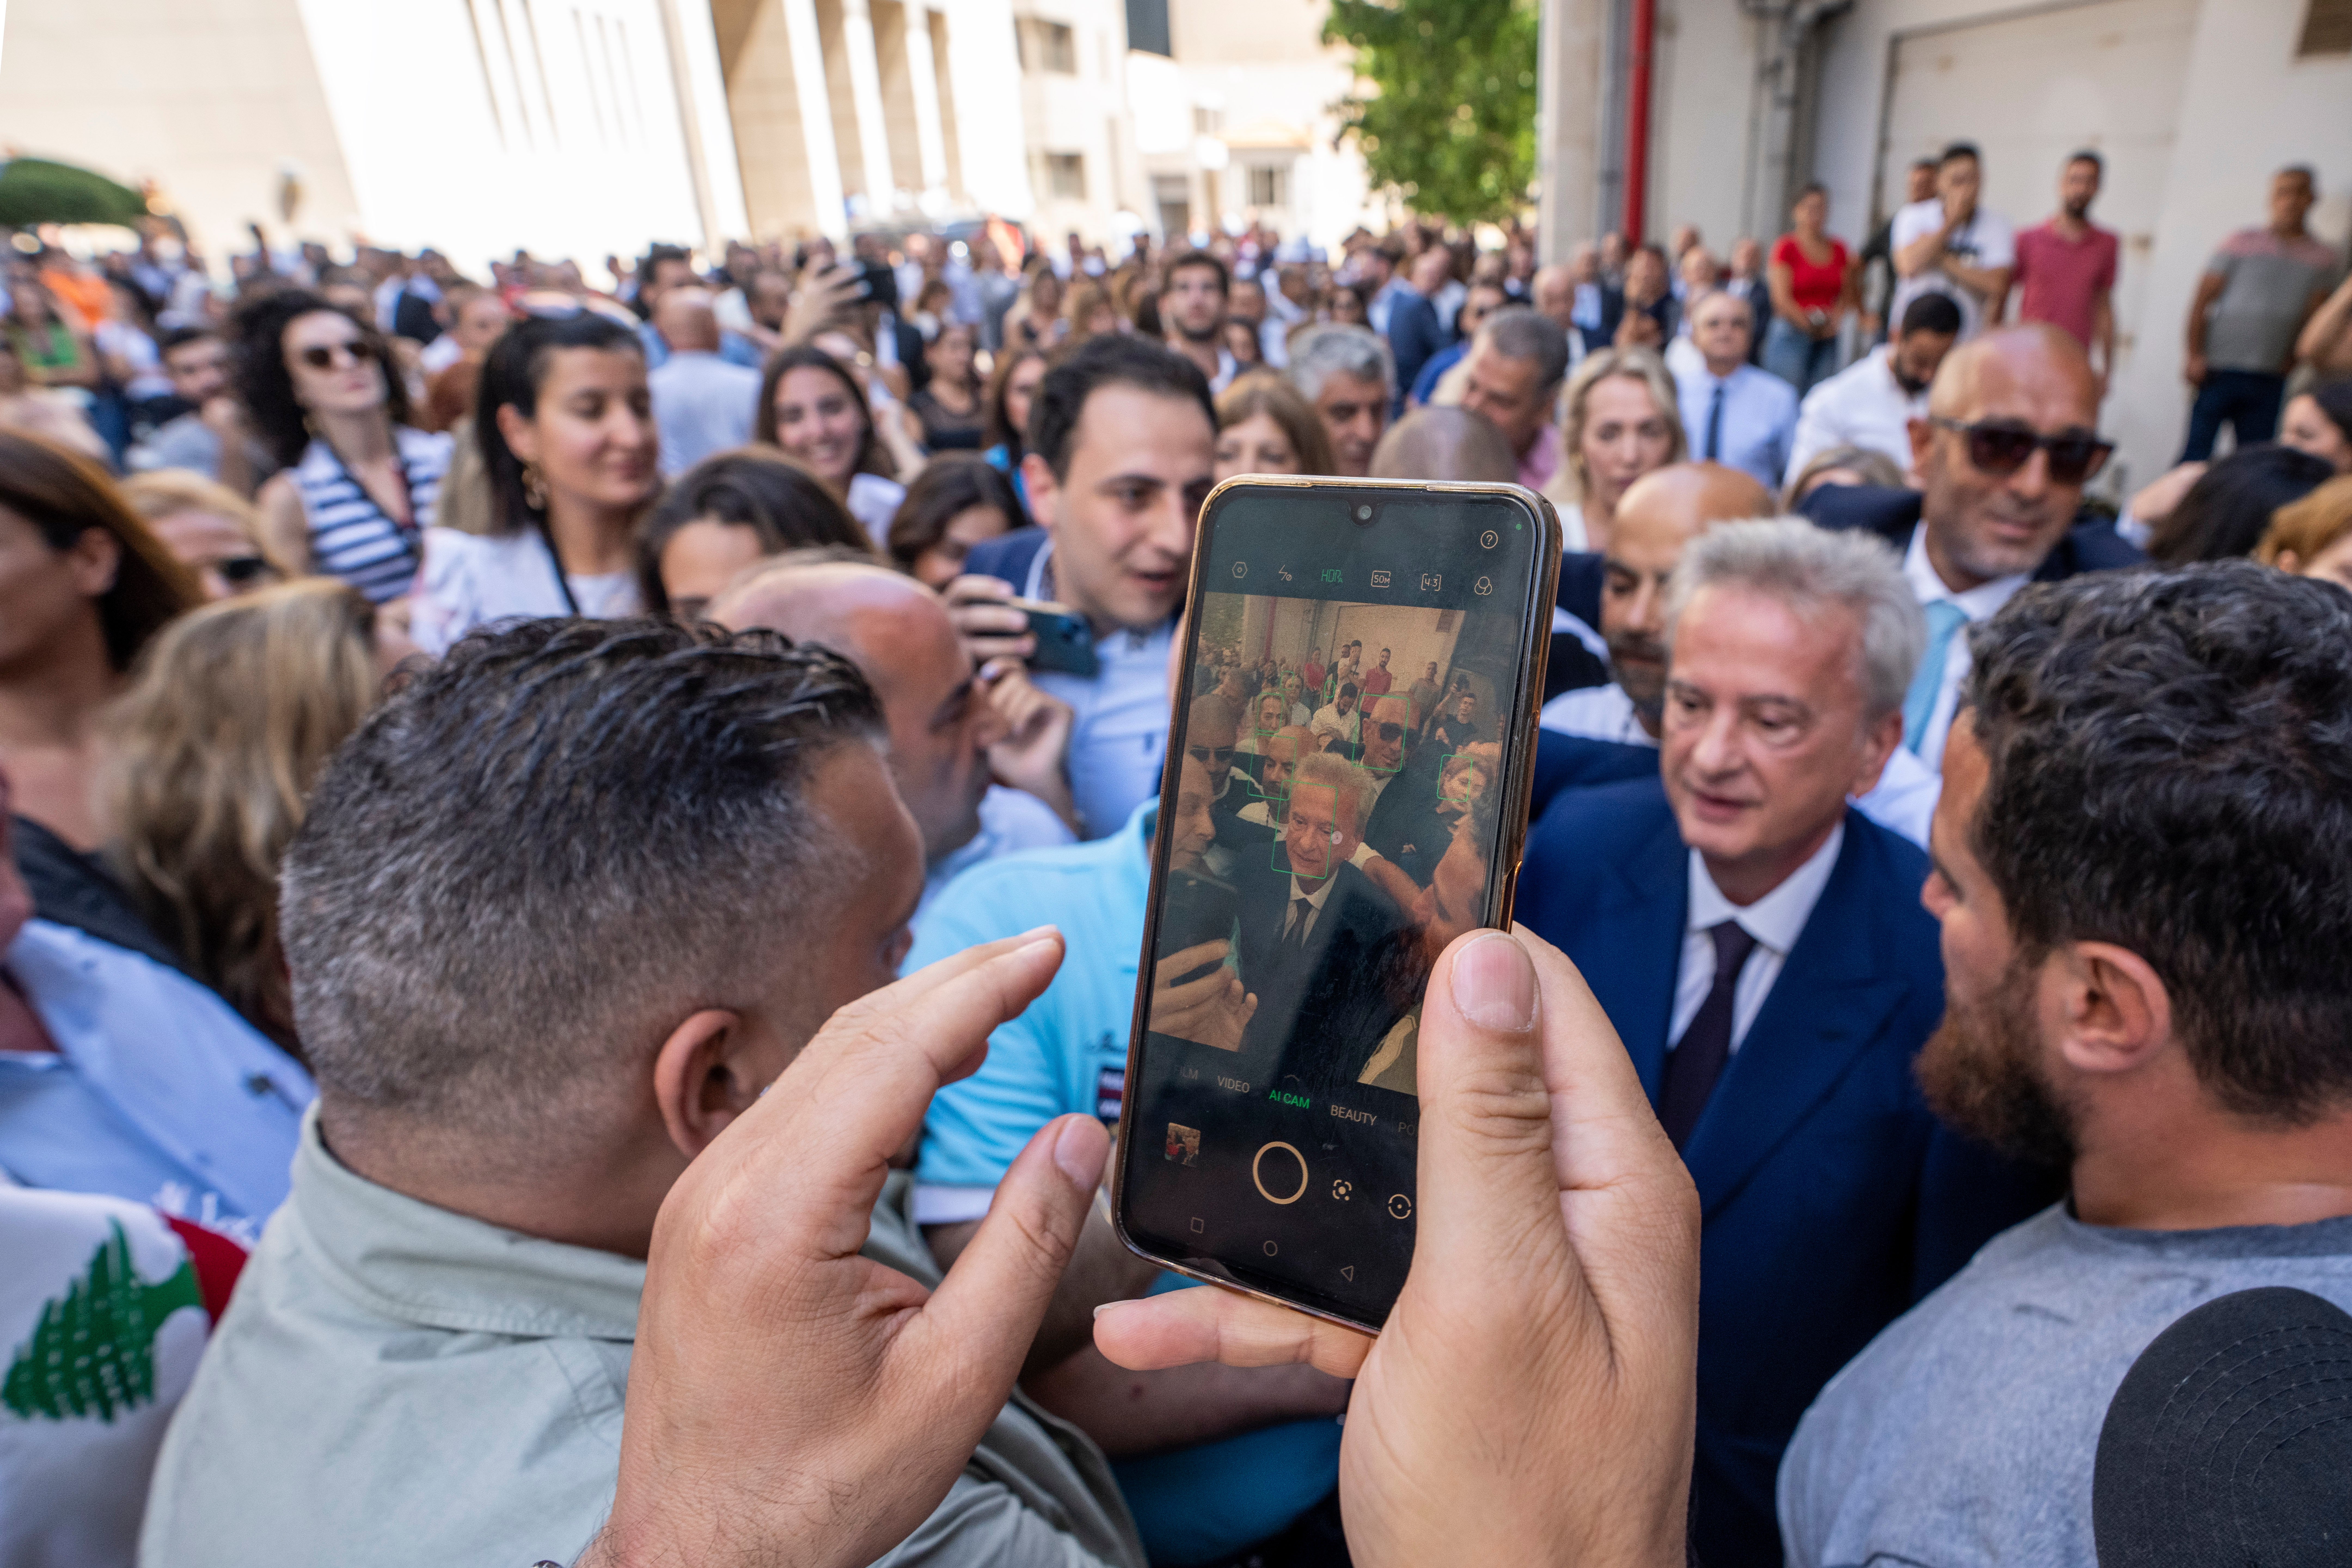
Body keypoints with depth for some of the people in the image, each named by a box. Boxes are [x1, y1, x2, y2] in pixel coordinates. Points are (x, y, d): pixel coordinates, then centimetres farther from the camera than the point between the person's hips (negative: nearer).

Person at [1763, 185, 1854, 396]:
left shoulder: (1839, 248, 13)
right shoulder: (1786, 247, -2)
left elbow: (1847, 294, 14)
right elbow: (1782, 298, -7)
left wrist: (1835, 320, -4)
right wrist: (1810, 325, -8)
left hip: (1828, 337, 5)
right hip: (1792, 333, -5)